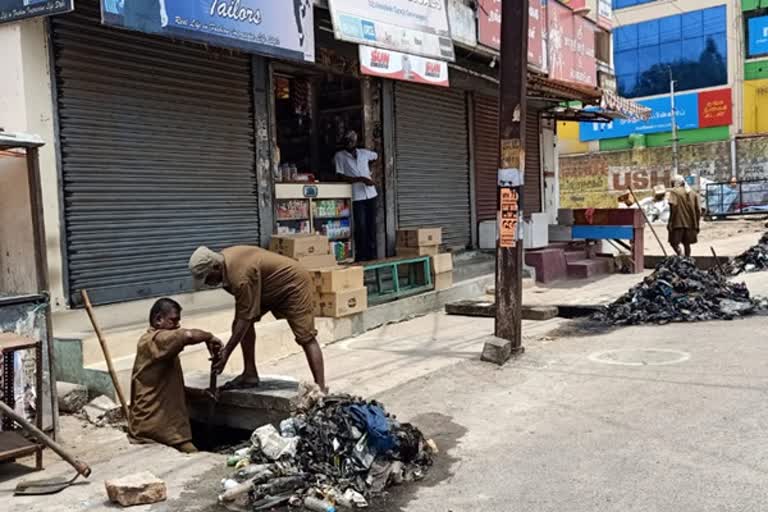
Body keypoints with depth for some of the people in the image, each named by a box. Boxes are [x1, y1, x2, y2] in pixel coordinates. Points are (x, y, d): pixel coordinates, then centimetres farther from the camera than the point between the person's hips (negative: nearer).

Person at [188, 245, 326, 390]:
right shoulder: (223, 258, -7)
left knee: (306, 338, -12)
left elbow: (245, 318, -31)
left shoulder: (241, 275, -35)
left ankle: (320, 389, -11)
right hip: (272, 286, 10)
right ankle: (250, 374, 5)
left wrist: (226, 352, -26)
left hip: (294, 283, -10)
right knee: (242, 322, 0)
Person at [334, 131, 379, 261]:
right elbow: (342, 177, -10)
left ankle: (372, 254, 12)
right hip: (356, 196, -4)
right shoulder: (340, 156, -1)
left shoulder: (364, 153, 11)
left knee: (372, 226, 6)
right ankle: (361, 256, -2)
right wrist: (361, 179, -17)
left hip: (371, 194, 4)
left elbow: (376, 156, 33)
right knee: (361, 226, -9)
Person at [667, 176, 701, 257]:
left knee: (674, 242, -1)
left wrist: (670, 221, -14)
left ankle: (681, 254, -25)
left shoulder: (674, 191, -3)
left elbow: (673, 206, -17)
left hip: (678, 223, -5)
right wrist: (696, 225, 16)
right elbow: (698, 210, 11)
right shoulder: (693, 193, 13)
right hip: (690, 223, 5)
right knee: (687, 244, 14)